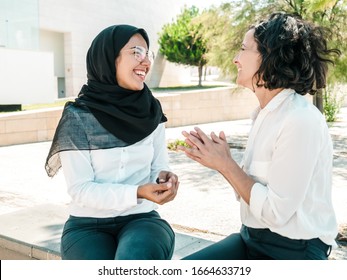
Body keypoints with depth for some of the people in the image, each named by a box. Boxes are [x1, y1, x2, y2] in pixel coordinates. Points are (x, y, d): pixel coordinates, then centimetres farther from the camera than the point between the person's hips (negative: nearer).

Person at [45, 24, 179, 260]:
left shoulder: (152, 112, 1)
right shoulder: (77, 117, -9)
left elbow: (159, 166, 6)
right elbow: (80, 189, -13)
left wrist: (164, 179, -18)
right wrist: (137, 193, -26)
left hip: (141, 219, 2)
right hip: (88, 225, -1)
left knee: (136, 260, -30)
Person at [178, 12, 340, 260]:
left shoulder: (301, 121, -22)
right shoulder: (267, 113, 6)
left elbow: (276, 212, -21)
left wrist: (226, 165, -15)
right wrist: (220, 159, -5)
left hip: (293, 251, -8)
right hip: (253, 239, 8)